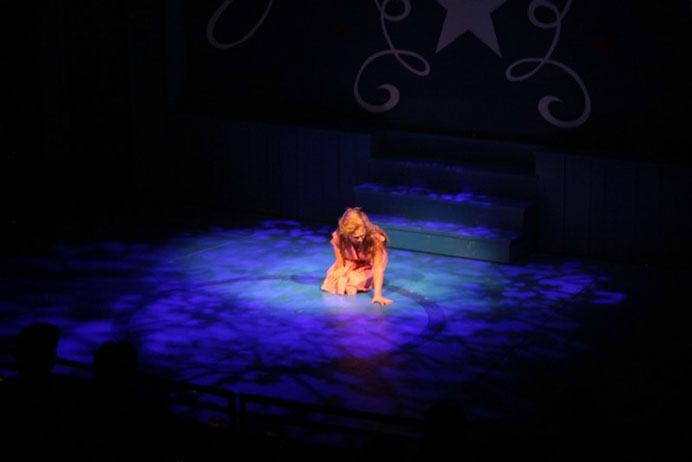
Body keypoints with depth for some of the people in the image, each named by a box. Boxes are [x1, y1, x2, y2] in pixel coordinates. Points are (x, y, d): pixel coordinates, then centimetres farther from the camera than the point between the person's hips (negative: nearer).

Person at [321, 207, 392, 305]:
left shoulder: (374, 238, -39)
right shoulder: (338, 238, -32)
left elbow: (378, 267, -42)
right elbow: (340, 265, -18)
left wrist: (377, 295, -50)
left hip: (369, 264, -2)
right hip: (350, 263, 2)